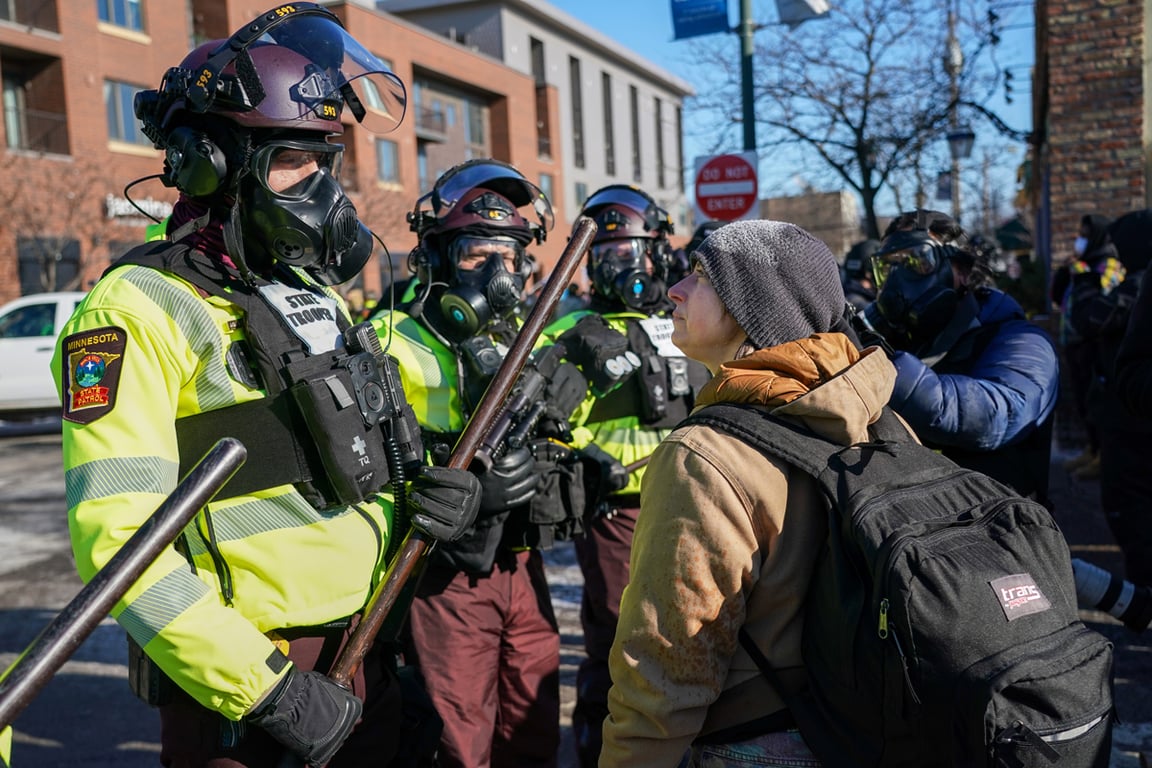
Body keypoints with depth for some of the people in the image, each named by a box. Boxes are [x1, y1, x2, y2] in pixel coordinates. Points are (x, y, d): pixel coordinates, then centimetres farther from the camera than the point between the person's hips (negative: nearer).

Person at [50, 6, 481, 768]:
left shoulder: (318, 297, 9)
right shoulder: (140, 310, -14)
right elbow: (117, 539, -20)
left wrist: (427, 495, -4)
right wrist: (266, 689, -20)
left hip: (363, 650, 7)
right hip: (235, 675, -7)